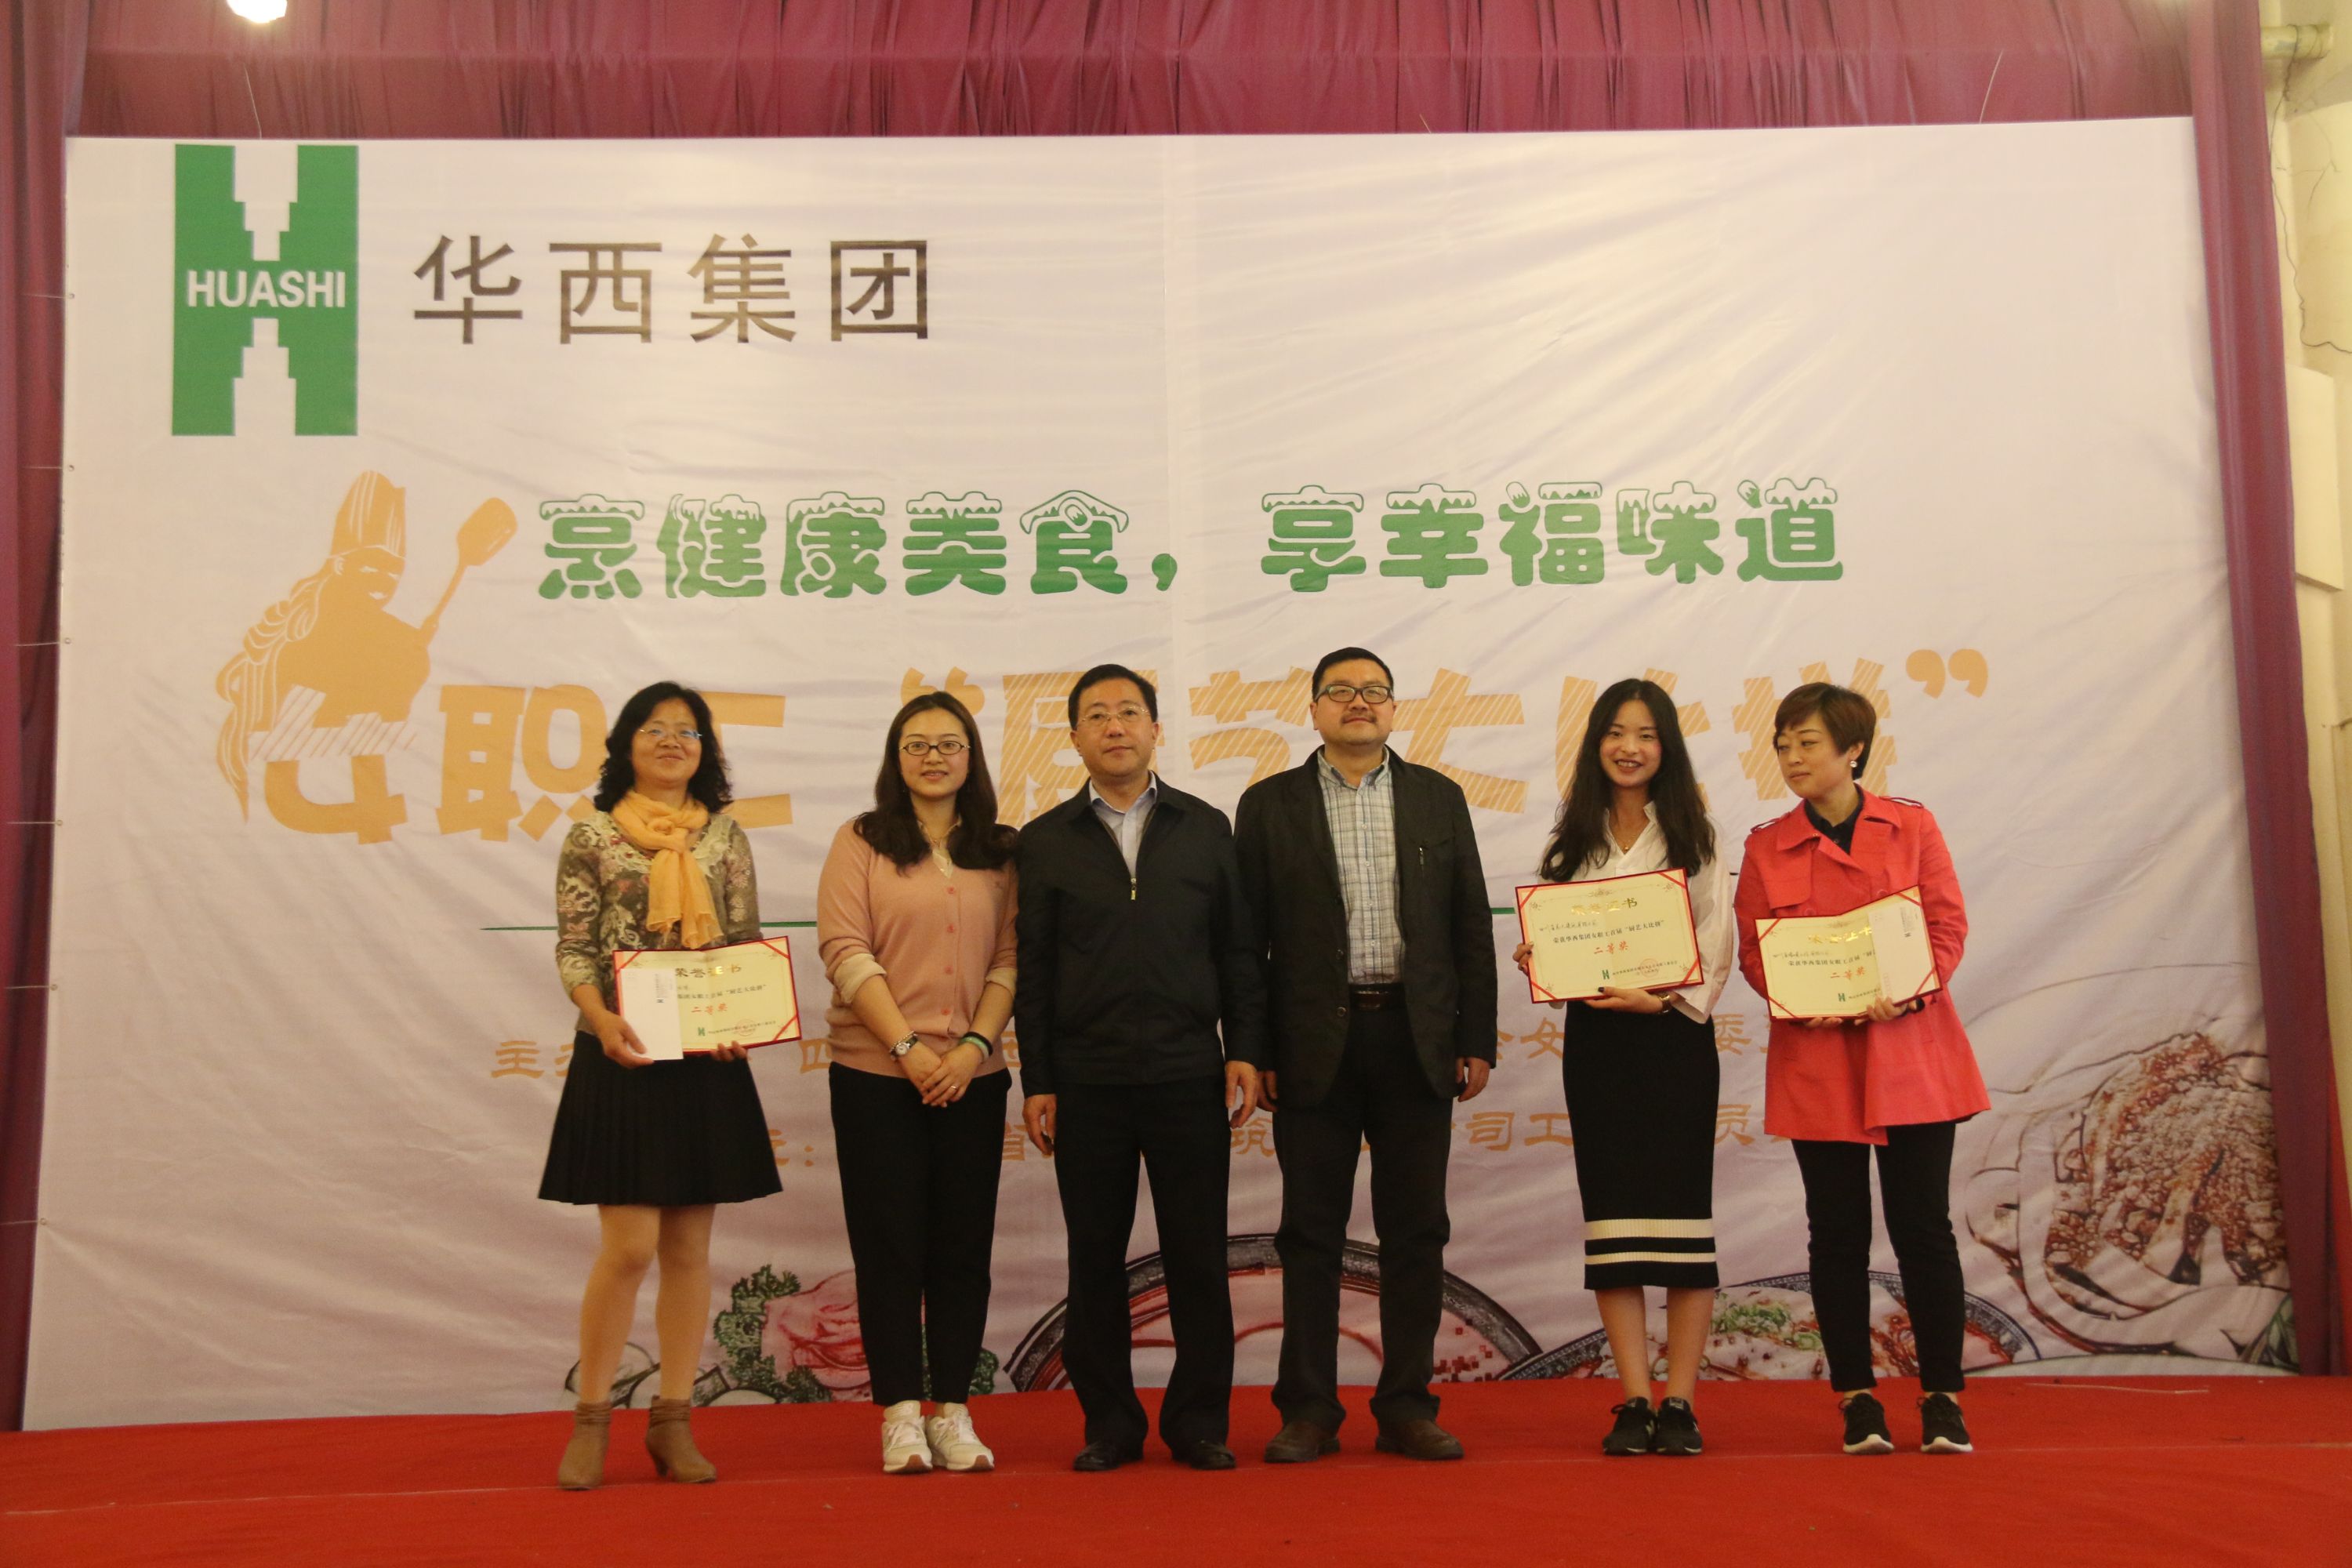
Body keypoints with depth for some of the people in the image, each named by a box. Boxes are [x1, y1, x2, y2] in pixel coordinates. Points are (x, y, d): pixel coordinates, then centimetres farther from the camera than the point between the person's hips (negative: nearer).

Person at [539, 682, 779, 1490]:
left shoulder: (727, 839, 9)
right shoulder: (592, 838, 2)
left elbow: (749, 947, 8)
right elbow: (573, 952, -1)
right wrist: (603, 1020, -19)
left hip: (708, 1061, 3)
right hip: (623, 1059, -3)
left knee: (689, 1247, 7)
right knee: (629, 1244, -6)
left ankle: (673, 1422, 16)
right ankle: (591, 1421, 10)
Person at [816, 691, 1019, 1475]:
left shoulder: (1001, 852, 9)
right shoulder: (861, 843, 3)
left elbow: (1010, 958, 5)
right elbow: (845, 950, -5)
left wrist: (975, 1044, -9)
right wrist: (907, 1047, -13)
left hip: (972, 1077, 2)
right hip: (875, 1072, -2)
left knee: (963, 1246, 5)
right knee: (890, 1245, 2)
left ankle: (952, 1410, 14)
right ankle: (900, 1412, 9)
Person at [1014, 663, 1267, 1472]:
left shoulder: (1205, 828, 9)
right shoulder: (1045, 842, 7)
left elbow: (1238, 950, 9)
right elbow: (1033, 970, 5)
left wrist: (1244, 1050, 0)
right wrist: (1036, 1082, 0)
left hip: (1188, 1073, 0)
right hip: (1086, 1081, 0)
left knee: (1198, 1254, 3)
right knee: (1096, 1258, 5)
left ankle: (1199, 1420, 15)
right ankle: (1109, 1422, 17)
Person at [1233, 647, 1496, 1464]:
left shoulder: (1438, 798, 10)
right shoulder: (1270, 805, 5)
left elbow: (1471, 926, 8)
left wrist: (1476, 1042, 2)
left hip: (1416, 1039, 2)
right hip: (1315, 1044, -1)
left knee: (1415, 1230, 6)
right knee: (1311, 1232, 4)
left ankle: (1407, 1406, 16)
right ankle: (1309, 1410, 13)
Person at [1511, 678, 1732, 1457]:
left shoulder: (1693, 835, 4)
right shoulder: (1574, 835, 11)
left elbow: (1717, 944, -3)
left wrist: (1663, 999, -17)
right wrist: (1538, 961, -9)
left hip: (1676, 1034, -2)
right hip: (1594, 1036, 2)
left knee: (1682, 1210, -2)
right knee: (1612, 1214, 2)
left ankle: (1679, 1401, 4)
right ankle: (1633, 1401, 6)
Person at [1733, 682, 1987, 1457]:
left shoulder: (1912, 826, 4)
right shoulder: (1766, 845, 6)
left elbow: (1949, 925, 1)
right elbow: (1752, 949, 4)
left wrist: (1908, 992, -15)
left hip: (1911, 1051, -1)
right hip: (1815, 1060, 1)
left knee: (1923, 1226, 2)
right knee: (1838, 1232, 4)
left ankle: (1942, 1397, 13)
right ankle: (1857, 1398, 14)